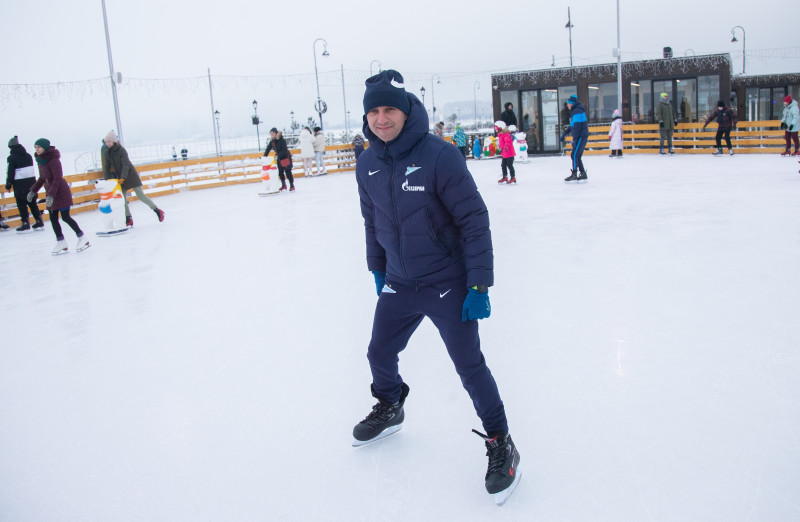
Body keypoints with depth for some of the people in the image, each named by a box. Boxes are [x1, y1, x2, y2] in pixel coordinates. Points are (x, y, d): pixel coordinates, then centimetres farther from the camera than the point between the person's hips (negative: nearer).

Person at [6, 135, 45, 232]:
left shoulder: (12, 158, -9)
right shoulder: (28, 155, 9)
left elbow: (10, 172, -10)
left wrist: (8, 184, -2)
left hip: (20, 184, -6)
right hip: (31, 182, 6)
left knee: (21, 204, 1)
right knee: (32, 202, 12)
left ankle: (26, 223, 0)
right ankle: (39, 222, 11)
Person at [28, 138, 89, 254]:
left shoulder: (53, 160, -18)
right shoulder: (40, 160, 8)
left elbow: (57, 179, -21)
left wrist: (51, 195, -27)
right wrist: (33, 191, 15)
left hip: (61, 192, -8)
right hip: (51, 194, 8)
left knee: (65, 217, -6)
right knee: (53, 219, 6)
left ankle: (82, 238, 6)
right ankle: (61, 243, 12)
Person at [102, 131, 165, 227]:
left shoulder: (121, 150, -15)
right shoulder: (107, 152, 4)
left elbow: (126, 165, -23)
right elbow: (107, 167, 7)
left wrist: (123, 178, -32)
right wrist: (107, 180, -3)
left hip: (130, 176, -6)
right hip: (121, 178, 6)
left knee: (141, 196, -6)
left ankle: (157, 210, 7)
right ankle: (128, 219, 7)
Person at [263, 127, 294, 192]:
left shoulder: (282, 140, -20)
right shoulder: (272, 141, -1)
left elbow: (284, 150, -27)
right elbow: (268, 149, 1)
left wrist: (278, 155, -38)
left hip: (286, 157, -7)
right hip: (279, 158, 7)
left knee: (288, 172, -6)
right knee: (280, 172, 9)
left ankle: (292, 186, 5)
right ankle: (283, 185, 25)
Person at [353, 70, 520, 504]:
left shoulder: (439, 155, -20)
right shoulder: (367, 165, -1)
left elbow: (475, 220, -17)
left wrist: (479, 285, -18)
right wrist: (377, 271, 20)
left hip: (447, 284, -6)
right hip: (398, 284, 6)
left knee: (469, 364, -3)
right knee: (380, 354, 17)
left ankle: (500, 443, 18)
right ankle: (389, 408, 48)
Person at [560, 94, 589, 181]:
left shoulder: (577, 111, -15)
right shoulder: (574, 111, 18)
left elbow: (577, 126, -21)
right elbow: (572, 125, 26)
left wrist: (574, 139, -23)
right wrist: (565, 133, 24)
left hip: (581, 136, -10)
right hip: (580, 137, 10)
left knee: (574, 155, -11)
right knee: (577, 156, 11)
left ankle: (574, 174, -12)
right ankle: (583, 174, 15)